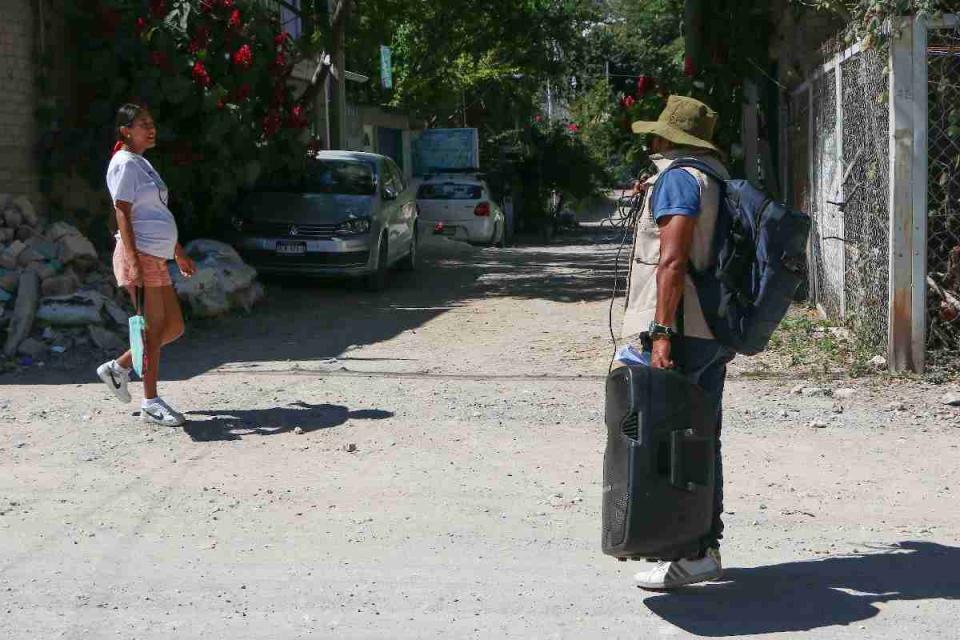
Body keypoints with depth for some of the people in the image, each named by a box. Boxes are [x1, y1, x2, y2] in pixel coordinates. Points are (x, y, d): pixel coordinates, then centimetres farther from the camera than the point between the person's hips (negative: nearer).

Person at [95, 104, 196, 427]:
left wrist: (179, 253, 27)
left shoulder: (144, 164, 20)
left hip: (157, 258, 9)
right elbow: (123, 214, -16)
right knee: (154, 328, -6)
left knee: (174, 327, 11)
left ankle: (119, 367, 21)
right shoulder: (125, 163, -8)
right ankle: (151, 403, 2)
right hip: (139, 255, -9)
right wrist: (134, 262, -23)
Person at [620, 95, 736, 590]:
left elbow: (673, 259, -21)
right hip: (714, 334, 10)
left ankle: (691, 554, -4)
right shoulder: (716, 180, 18)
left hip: (681, 331, -10)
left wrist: (662, 332, -24)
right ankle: (706, 547, 21)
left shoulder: (678, 179, -11)